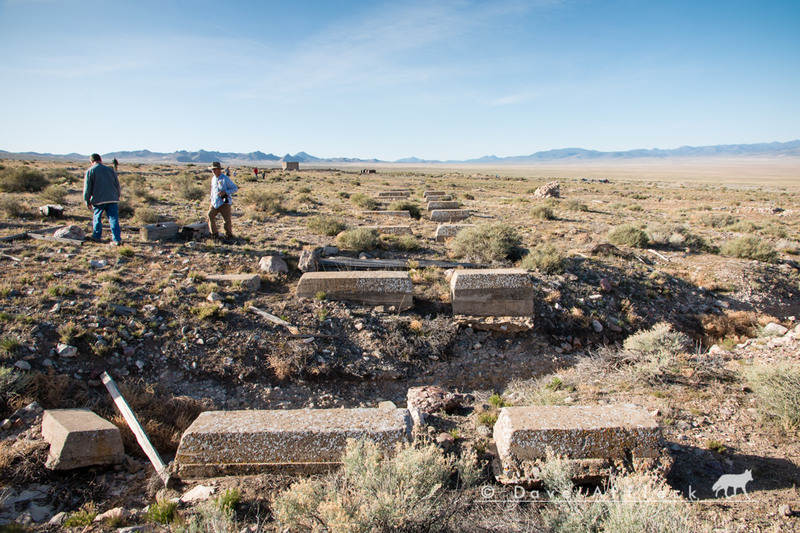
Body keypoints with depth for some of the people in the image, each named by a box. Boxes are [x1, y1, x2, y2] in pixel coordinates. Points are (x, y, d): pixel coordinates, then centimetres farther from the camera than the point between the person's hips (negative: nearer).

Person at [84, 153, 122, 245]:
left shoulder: (90, 171, 0)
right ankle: (117, 239, -9)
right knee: (114, 219, -1)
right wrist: (117, 198, 23)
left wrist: (87, 201, 8)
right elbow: (117, 185, 15)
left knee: (97, 218, 16)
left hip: (98, 200, -2)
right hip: (112, 199, 2)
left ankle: (96, 236, 28)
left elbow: (87, 189, -1)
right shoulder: (110, 170, 11)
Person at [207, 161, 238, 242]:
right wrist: (212, 200, 22)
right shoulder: (213, 179, 12)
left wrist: (225, 192, -21)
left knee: (227, 220, -3)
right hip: (215, 203, 6)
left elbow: (235, 188, -10)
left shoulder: (225, 179, -10)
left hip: (224, 203, -6)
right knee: (210, 216, -9)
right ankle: (215, 233, 1)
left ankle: (229, 235, 17)